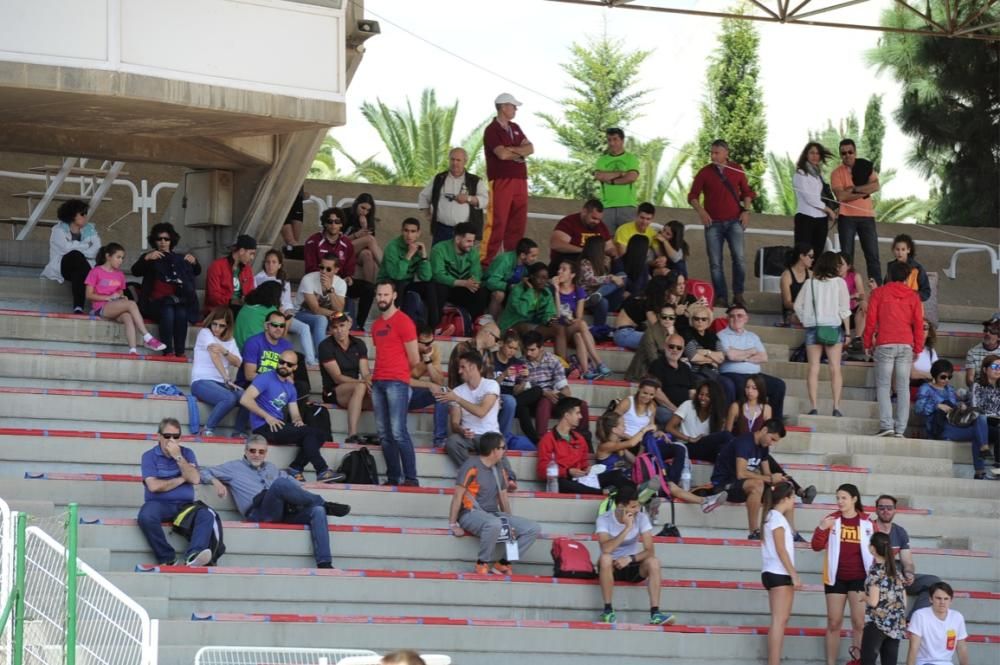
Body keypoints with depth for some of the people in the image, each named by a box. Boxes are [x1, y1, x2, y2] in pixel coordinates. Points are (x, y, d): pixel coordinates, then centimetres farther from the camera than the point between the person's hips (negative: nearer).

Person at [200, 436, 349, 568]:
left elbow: (292, 482, 31)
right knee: (280, 483, -35)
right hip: (258, 511, -5)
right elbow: (204, 473, 16)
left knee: (317, 511, -24)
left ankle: (324, 564, -32)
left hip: (283, 509, 5)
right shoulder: (234, 467, 21)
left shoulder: (271, 468, 34)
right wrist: (216, 482, -6)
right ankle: (324, 504, -18)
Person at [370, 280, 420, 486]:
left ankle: (411, 478, -14)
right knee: (384, 435, 4)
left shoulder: (403, 322, -4)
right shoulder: (376, 325, 18)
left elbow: (414, 359, -3)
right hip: (378, 382, 7)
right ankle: (393, 477, 6)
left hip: (397, 382, -7)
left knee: (398, 432, -14)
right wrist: (374, 376, 9)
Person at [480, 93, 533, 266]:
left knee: (517, 224, 6)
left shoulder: (514, 128, 18)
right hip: (501, 181, -7)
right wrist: (520, 153, -1)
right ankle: (486, 261, -11)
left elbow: (530, 149, 8)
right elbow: (502, 154, -18)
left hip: (519, 181, 7)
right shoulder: (492, 130, -5)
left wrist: (511, 149, -10)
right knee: (497, 223, -11)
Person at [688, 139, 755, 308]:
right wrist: (701, 212, -10)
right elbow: (692, 196, 5)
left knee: (739, 258, -13)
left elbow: (746, 192, 15)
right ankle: (721, 298, 6)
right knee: (715, 263, -1)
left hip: (734, 221, 0)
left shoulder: (737, 170, 5)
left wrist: (746, 210, 1)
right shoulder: (705, 172, 3)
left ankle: (738, 294, 0)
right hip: (713, 223, 1)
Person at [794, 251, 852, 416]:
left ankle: (813, 407, -4)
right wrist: (847, 332, 3)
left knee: (813, 368, 2)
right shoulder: (839, 282, -1)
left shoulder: (809, 283, 5)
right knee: (835, 368, 1)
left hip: (812, 328, 2)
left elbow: (798, 306, 3)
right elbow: (844, 309, -3)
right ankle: (836, 407, -7)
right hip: (833, 327, -2)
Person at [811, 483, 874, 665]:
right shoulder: (832, 520, 1)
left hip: (859, 578, -1)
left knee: (859, 623, -3)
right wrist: (821, 528, -20)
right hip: (836, 577, 1)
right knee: (834, 623, 4)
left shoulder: (866, 522, 0)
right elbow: (817, 547, -3)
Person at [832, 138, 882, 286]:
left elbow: (876, 186, -9)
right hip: (846, 217, -2)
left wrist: (854, 189, -15)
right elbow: (841, 196, -14)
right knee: (847, 255, 1)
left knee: (872, 254, 1)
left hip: (867, 215, 2)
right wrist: (864, 192, -11)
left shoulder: (866, 167, 6)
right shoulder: (837, 173, -1)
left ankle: (878, 287, 2)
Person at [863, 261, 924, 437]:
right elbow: (918, 323, 7)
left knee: (883, 385, 2)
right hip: (906, 346, 2)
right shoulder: (912, 296, 10)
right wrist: (917, 348, 13)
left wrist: (868, 344, 8)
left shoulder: (879, 292, 4)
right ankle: (900, 428, -2)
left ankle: (886, 424, -12)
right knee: (903, 388, 3)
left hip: (885, 345, -2)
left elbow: (870, 319, 1)